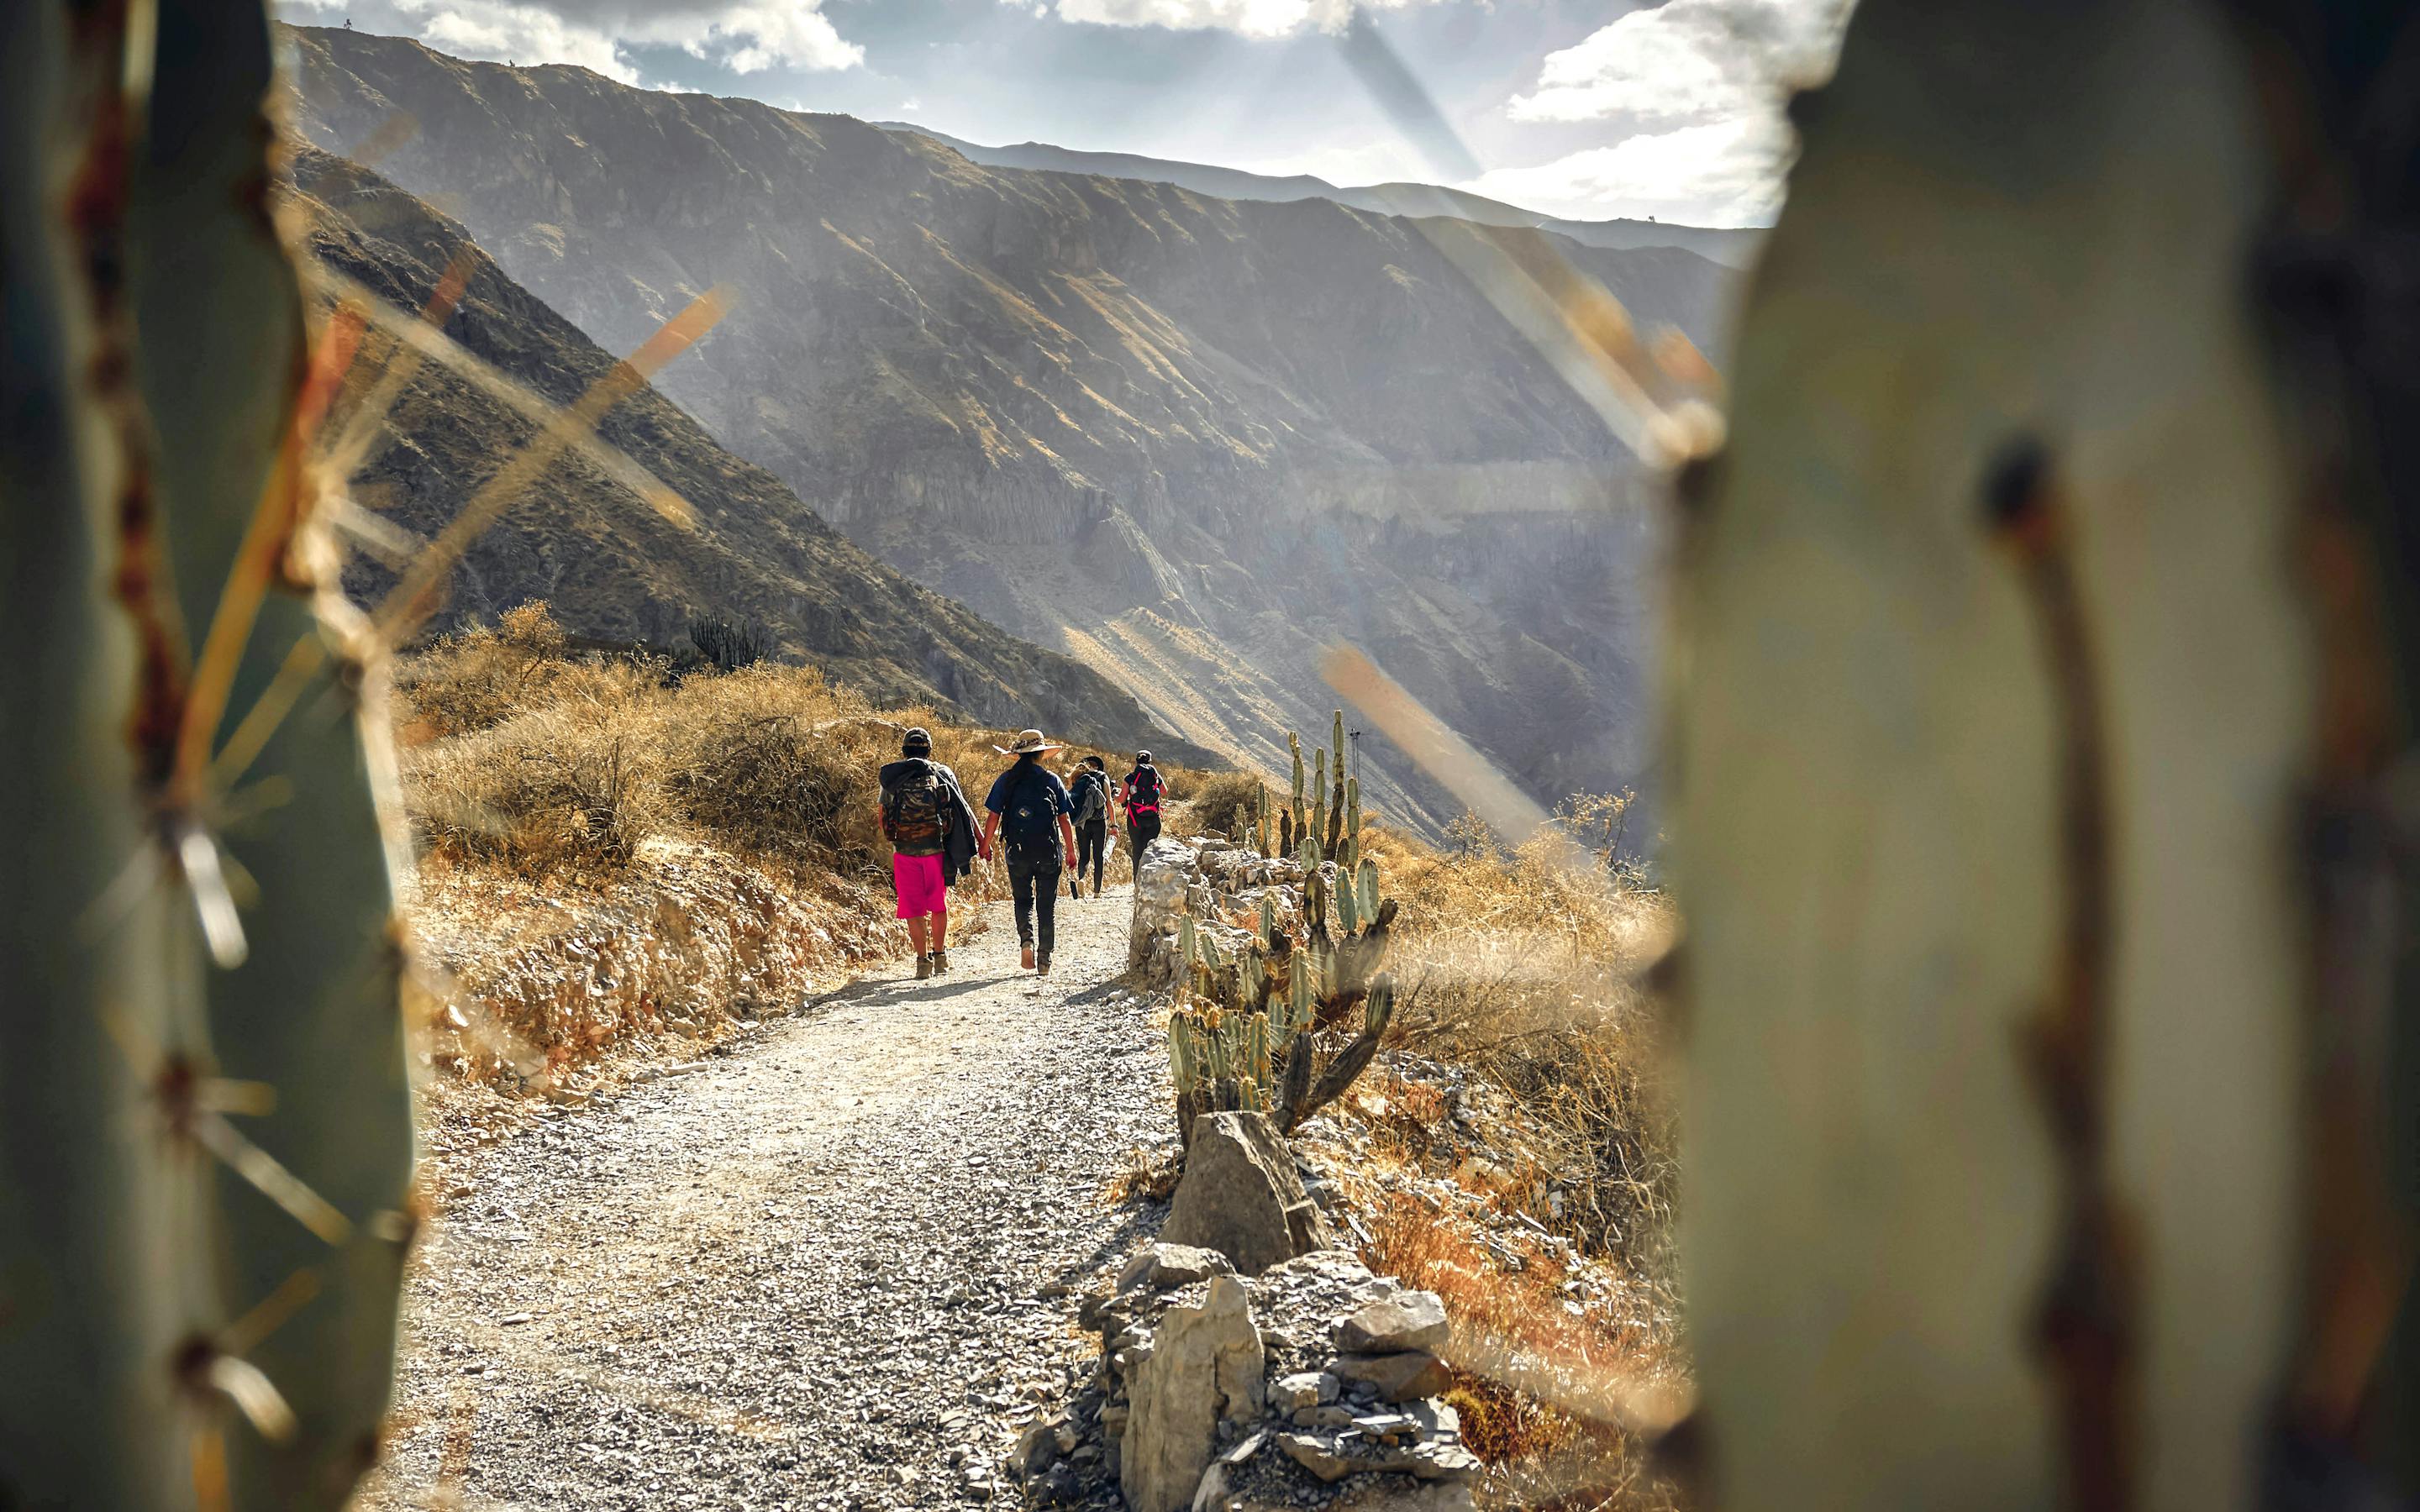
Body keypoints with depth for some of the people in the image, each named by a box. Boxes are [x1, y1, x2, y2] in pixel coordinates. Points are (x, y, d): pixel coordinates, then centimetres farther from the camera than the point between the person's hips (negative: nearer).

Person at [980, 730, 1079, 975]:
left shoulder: (1006, 780, 0)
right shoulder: (1052, 780, 1)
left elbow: (993, 817, -1)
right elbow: (1063, 819, 2)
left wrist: (985, 845, 12)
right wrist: (1070, 849, 12)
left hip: (1018, 852, 0)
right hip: (1049, 852, 0)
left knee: (1023, 900, 17)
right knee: (1046, 906, 8)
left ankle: (1026, 939, -10)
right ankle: (1044, 960, 6)